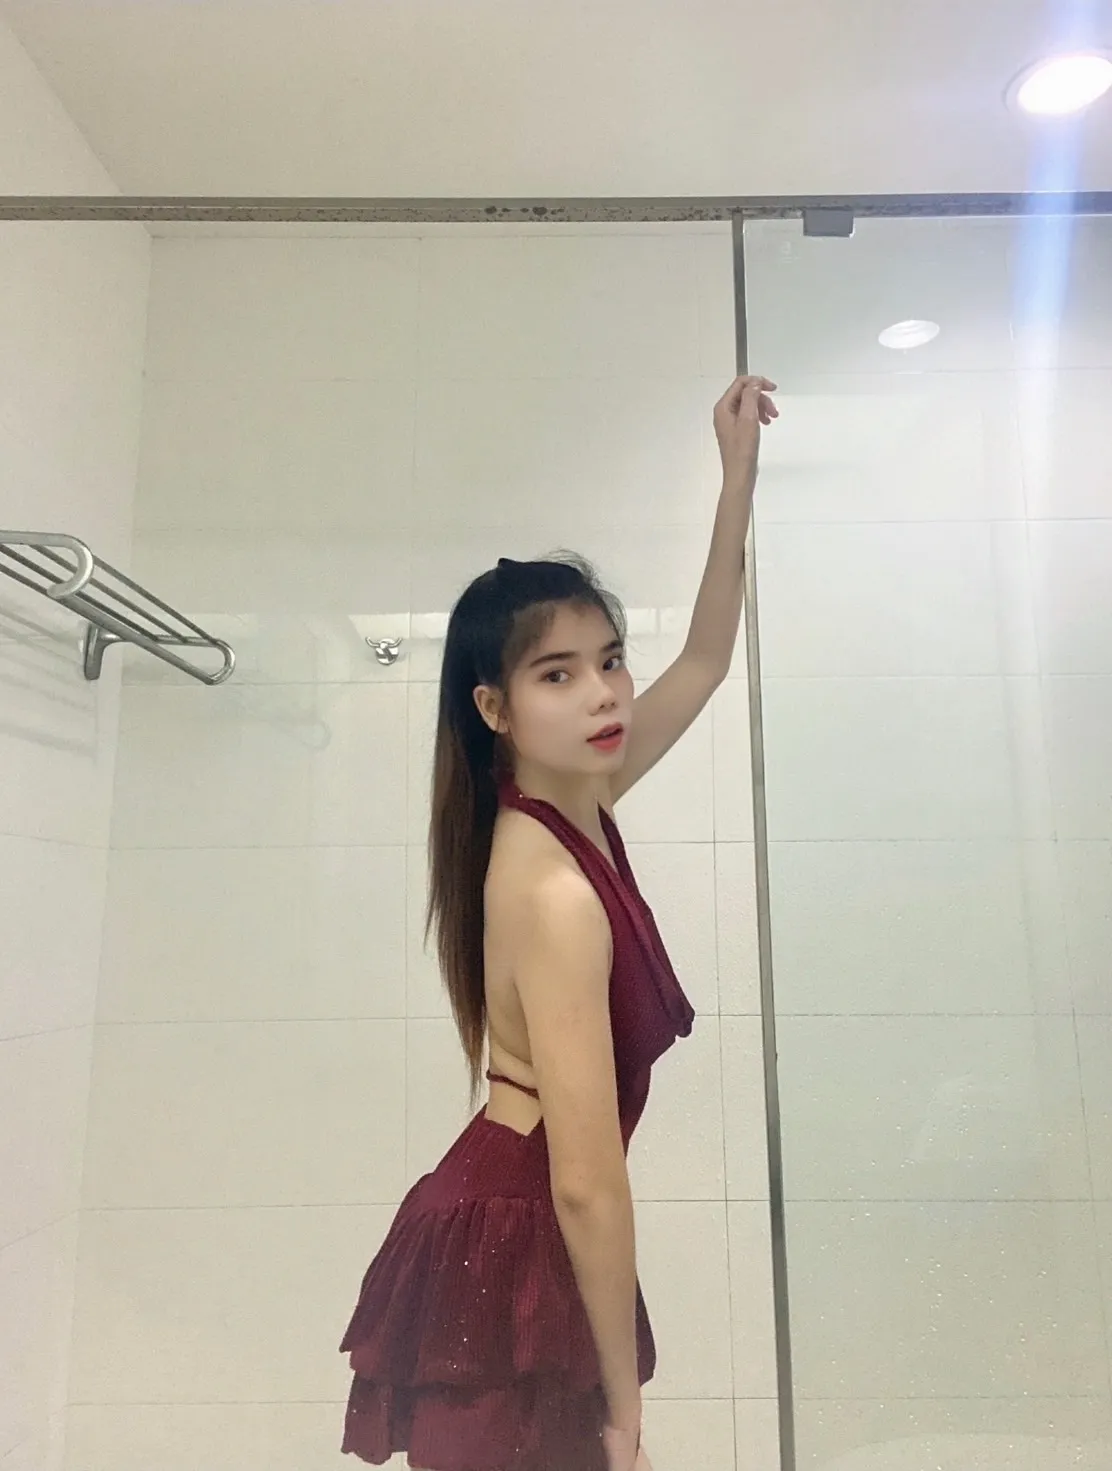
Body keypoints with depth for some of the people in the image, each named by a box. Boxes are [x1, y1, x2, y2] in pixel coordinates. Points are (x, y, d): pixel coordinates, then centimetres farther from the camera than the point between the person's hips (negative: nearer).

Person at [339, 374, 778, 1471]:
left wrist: (740, 469, 7)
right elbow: (587, 1178, -24)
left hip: (509, 1230, 8)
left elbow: (703, 660, 8)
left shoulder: (576, 806, -3)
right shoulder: (554, 889, -27)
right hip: (511, 1252, -8)